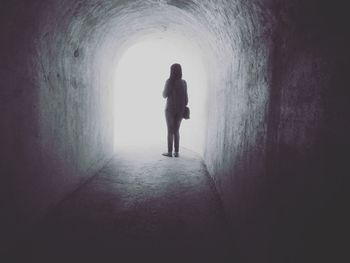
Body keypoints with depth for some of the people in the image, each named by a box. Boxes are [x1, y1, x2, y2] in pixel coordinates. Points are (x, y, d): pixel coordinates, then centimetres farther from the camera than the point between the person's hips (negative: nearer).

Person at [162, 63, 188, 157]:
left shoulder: (169, 81, -10)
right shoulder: (183, 82, 1)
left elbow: (164, 95, -4)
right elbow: (186, 97, 3)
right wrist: (184, 108, 12)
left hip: (170, 109, -4)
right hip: (180, 110, 4)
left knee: (170, 131, 4)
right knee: (176, 131, 12)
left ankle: (170, 152, 6)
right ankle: (176, 152, 11)